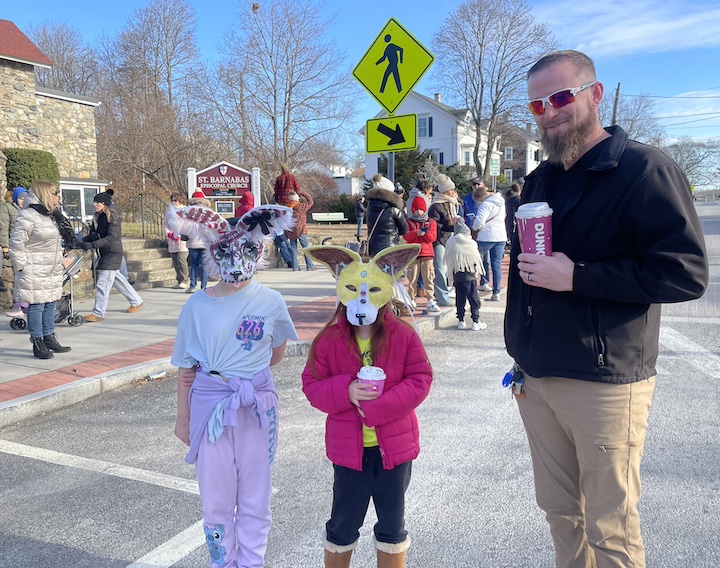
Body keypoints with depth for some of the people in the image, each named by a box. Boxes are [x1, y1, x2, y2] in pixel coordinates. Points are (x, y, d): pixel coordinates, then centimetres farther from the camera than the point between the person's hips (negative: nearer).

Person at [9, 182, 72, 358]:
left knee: (50, 304, 14)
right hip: (35, 273, -9)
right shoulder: (27, 216, -15)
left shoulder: (53, 216, 14)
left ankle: (49, 338, 24)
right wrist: (22, 267, -15)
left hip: (53, 270, 9)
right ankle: (37, 343, 5)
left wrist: (60, 260, 18)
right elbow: (16, 244, -15)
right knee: (36, 306, -3)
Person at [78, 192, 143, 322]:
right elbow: (94, 234, 10)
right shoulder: (98, 217, 9)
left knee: (102, 283, -10)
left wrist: (92, 245, -29)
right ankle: (136, 301, 32)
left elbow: (111, 237, -22)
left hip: (113, 253, -8)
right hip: (104, 253, 9)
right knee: (117, 279, 18)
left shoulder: (113, 217, -14)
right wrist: (82, 241, -9)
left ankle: (98, 313, -6)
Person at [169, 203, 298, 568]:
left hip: (258, 407, 0)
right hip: (210, 406, 0)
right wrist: (183, 416, 5)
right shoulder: (197, 306, -5)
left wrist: (237, 374, -4)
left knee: (255, 498, 12)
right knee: (216, 498, 14)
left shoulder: (270, 301, -6)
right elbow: (186, 367, 2)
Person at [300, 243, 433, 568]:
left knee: (392, 524, 17)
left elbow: (420, 380, -10)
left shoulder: (403, 336, -7)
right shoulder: (329, 340, -6)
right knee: (343, 523, 16)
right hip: (349, 447, 0)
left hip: (394, 446, 1)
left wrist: (379, 407, -22)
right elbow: (312, 386, -5)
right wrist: (346, 391, -24)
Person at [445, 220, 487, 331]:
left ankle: (461, 321, 12)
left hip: (457, 276, 2)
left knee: (460, 299, 9)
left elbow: (448, 260, 3)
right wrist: (478, 271, 19)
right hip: (470, 276, -2)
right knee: (474, 299, 4)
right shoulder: (471, 243, -6)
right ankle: (476, 322, 5)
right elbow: (477, 259, 4)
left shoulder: (450, 242, -2)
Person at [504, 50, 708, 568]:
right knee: (560, 514, 16)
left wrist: (576, 277, -20)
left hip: (604, 383, -6)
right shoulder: (540, 180, 13)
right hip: (535, 379, 7)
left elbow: (687, 272, -17)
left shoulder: (644, 169, -10)